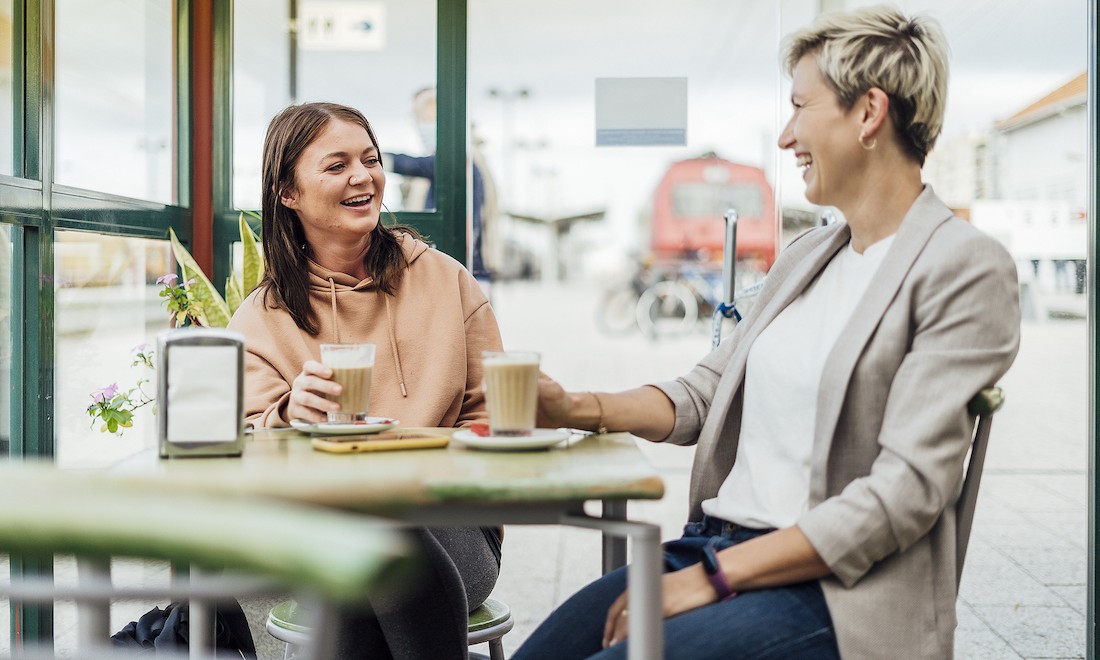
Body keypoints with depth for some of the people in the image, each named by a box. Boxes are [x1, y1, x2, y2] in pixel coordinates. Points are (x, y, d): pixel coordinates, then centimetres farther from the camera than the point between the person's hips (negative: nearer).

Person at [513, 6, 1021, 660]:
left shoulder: (966, 268, -8)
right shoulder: (806, 255, 17)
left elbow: (907, 490, -16)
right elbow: (705, 391, 18)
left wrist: (713, 577, -18)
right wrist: (578, 408, 0)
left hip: (836, 592, -7)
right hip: (715, 543, 7)